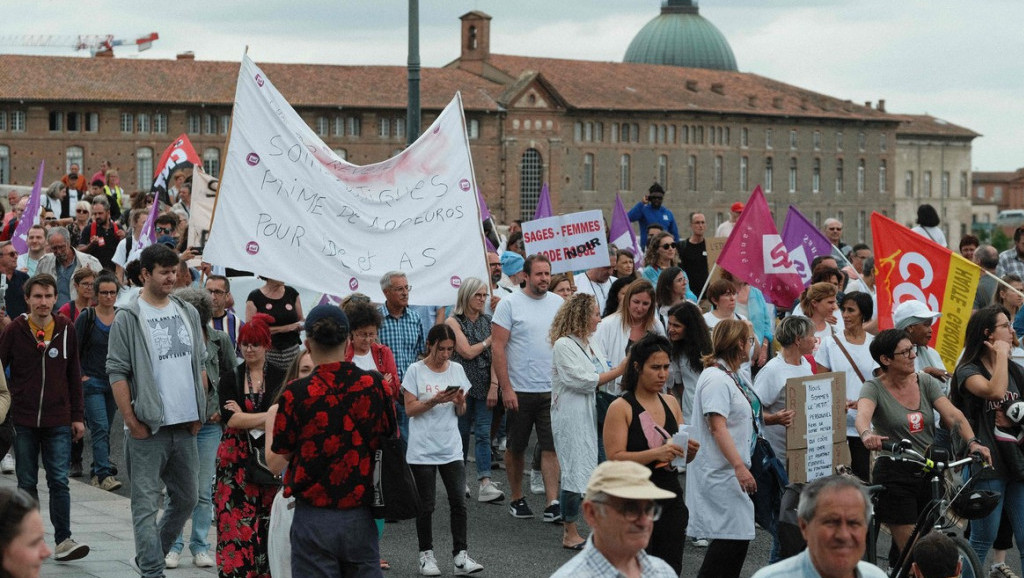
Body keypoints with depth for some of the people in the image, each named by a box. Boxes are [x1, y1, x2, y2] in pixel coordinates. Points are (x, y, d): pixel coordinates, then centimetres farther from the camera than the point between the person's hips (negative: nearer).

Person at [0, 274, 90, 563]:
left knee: (59, 481, -4)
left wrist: (78, 416, 7)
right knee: (27, 484, 7)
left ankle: (63, 541, -2)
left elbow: (74, 375, 9)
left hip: (58, 422, 0)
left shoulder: (66, 330, 4)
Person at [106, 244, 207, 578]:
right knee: (146, 505, -4)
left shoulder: (188, 313, 11)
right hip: (148, 428, -6)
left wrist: (199, 413, 9)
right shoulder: (128, 317, -6)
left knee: (187, 499, 14)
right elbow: (117, 372, -8)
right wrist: (132, 422, -12)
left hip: (186, 426, 6)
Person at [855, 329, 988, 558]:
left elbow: (952, 414, -7)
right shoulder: (875, 388, -6)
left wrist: (972, 442, -25)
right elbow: (863, 414, -26)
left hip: (929, 473, 4)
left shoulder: (926, 382, 5)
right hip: (895, 476, -4)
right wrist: (867, 434, -50)